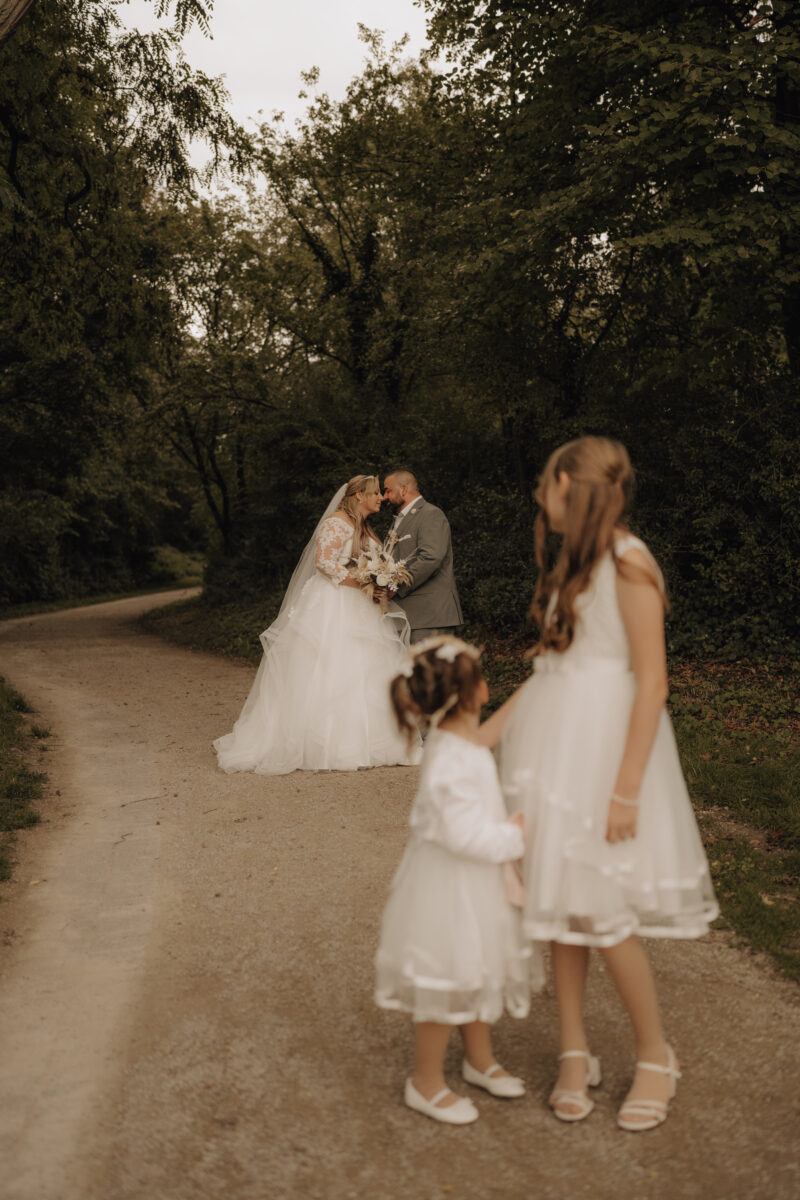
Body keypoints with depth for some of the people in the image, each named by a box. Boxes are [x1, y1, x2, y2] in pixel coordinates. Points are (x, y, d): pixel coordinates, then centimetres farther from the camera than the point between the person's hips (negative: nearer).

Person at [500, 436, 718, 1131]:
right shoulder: (573, 563, 11)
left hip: (602, 746, -8)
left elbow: (652, 683, -17)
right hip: (554, 745, 8)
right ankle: (575, 1054, 24)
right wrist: (482, 729, 15)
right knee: (561, 902, 10)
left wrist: (626, 790, -20)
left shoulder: (628, 564, -13)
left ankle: (655, 1055, 20)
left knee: (601, 916, -2)